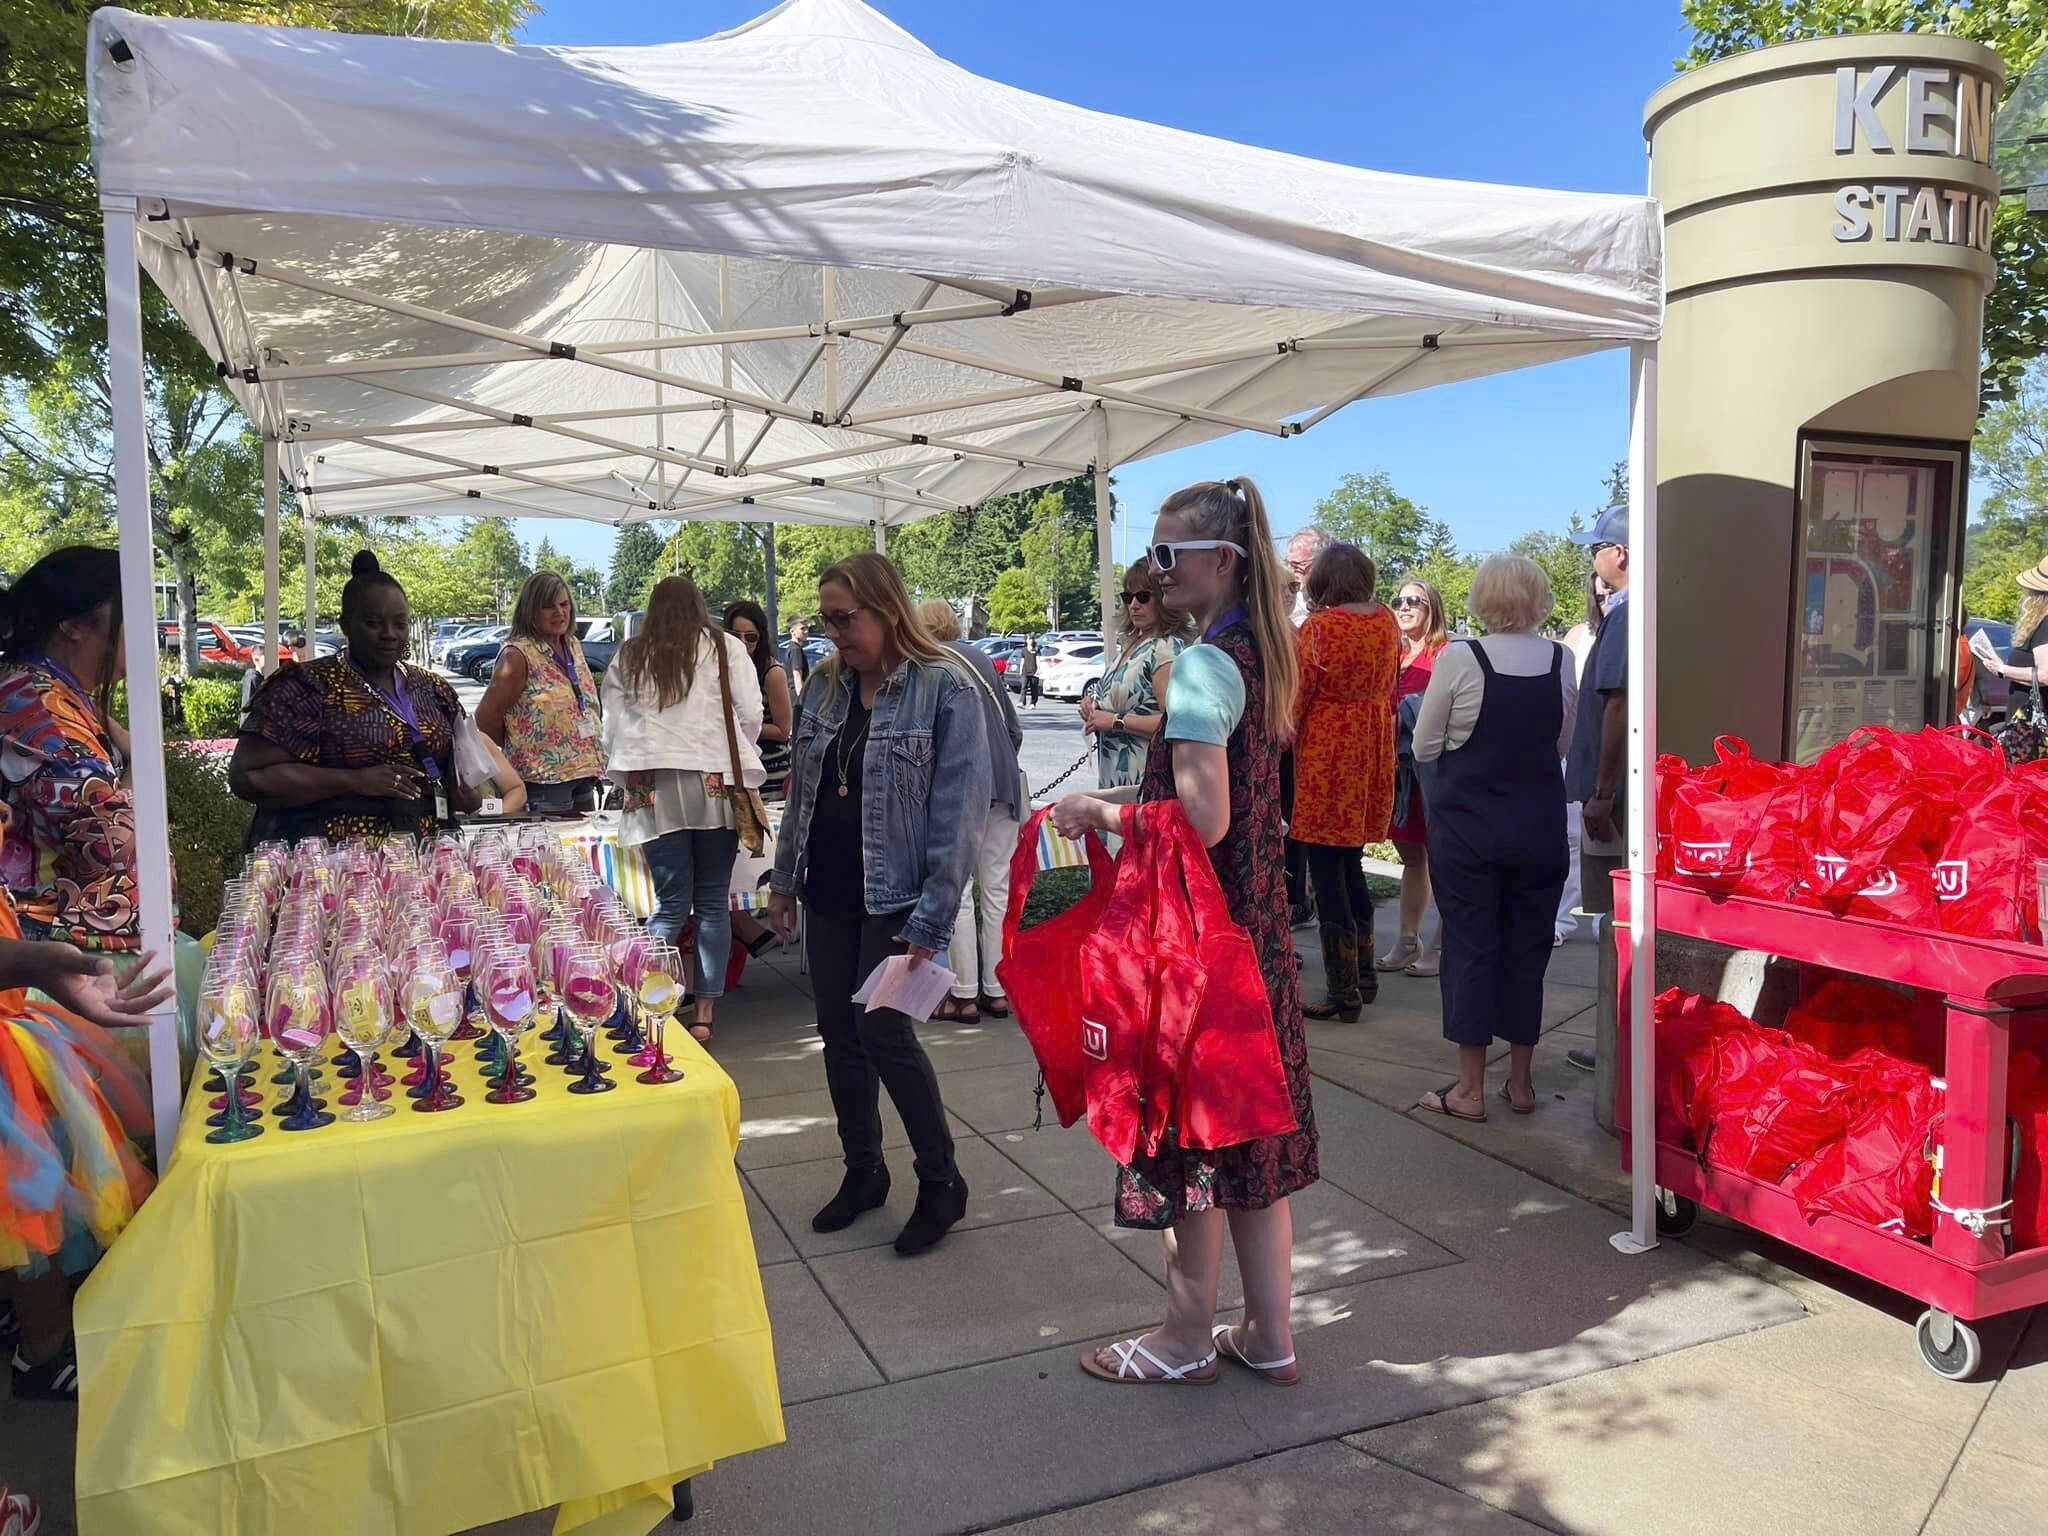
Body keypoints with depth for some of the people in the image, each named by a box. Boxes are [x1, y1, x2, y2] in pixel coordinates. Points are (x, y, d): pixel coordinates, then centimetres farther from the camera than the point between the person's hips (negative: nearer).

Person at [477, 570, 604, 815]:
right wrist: (518, 753, 1)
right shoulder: (517, 655, -11)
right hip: (542, 781, -7)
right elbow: (485, 720, -10)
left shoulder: (574, 647, 12)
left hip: (583, 776, 7)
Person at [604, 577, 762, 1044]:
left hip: (653, 792, 2)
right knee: (713, 904, 5)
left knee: (671, 905, 6)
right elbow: (750, 717, 2)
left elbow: (612, 731, 11)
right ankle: (704, 1013, 7)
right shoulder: (725, 647, 5)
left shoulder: (627, 659, 11)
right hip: (714, 785, -2)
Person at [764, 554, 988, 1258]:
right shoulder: (825, 685, 7)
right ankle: (863, 1172, 29)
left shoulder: (945, 686, -12)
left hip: (893, 895, -6)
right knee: (839, 1034, 11)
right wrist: (784, 877, 13)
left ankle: (941, 1181, 13)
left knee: (882, 1028, -7)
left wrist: (932, 916, -18)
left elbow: (960, 809, -15)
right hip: (828, 891, 6)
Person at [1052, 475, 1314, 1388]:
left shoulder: (1203, 666, -18)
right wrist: (1122, 799, 14)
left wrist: (1102, 816, -10)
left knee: (1190, 1131, 5)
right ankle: (1268, 1336, 28)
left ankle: (1188, 1339, 22)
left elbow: (1203, 820, -23)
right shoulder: (1259, 654, 10)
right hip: (1254, 922, 9)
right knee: (1247, 1129, 16)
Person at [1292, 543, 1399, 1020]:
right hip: (1374, 750, 7)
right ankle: (1364, 974, 27)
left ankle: (1343, 991, 3)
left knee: (1326, 871, -1)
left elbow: (1294, 699, -12)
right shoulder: (1386, 622, 5)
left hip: (1326, 752, -7)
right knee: (1351, 861, 19)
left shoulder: (1318, 627, -14)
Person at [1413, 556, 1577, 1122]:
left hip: (1468, 825, -3)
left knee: (1470, 946, 5)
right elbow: (1563, 745, 10)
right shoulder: (1561, 660, -2)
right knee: (1528, 948, 12)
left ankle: (1471, 1089, 10)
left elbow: (1424, 747, -6)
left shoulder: (1459, 660, -14)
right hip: (1540, 826, 4)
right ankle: (1520, 1082, 22)